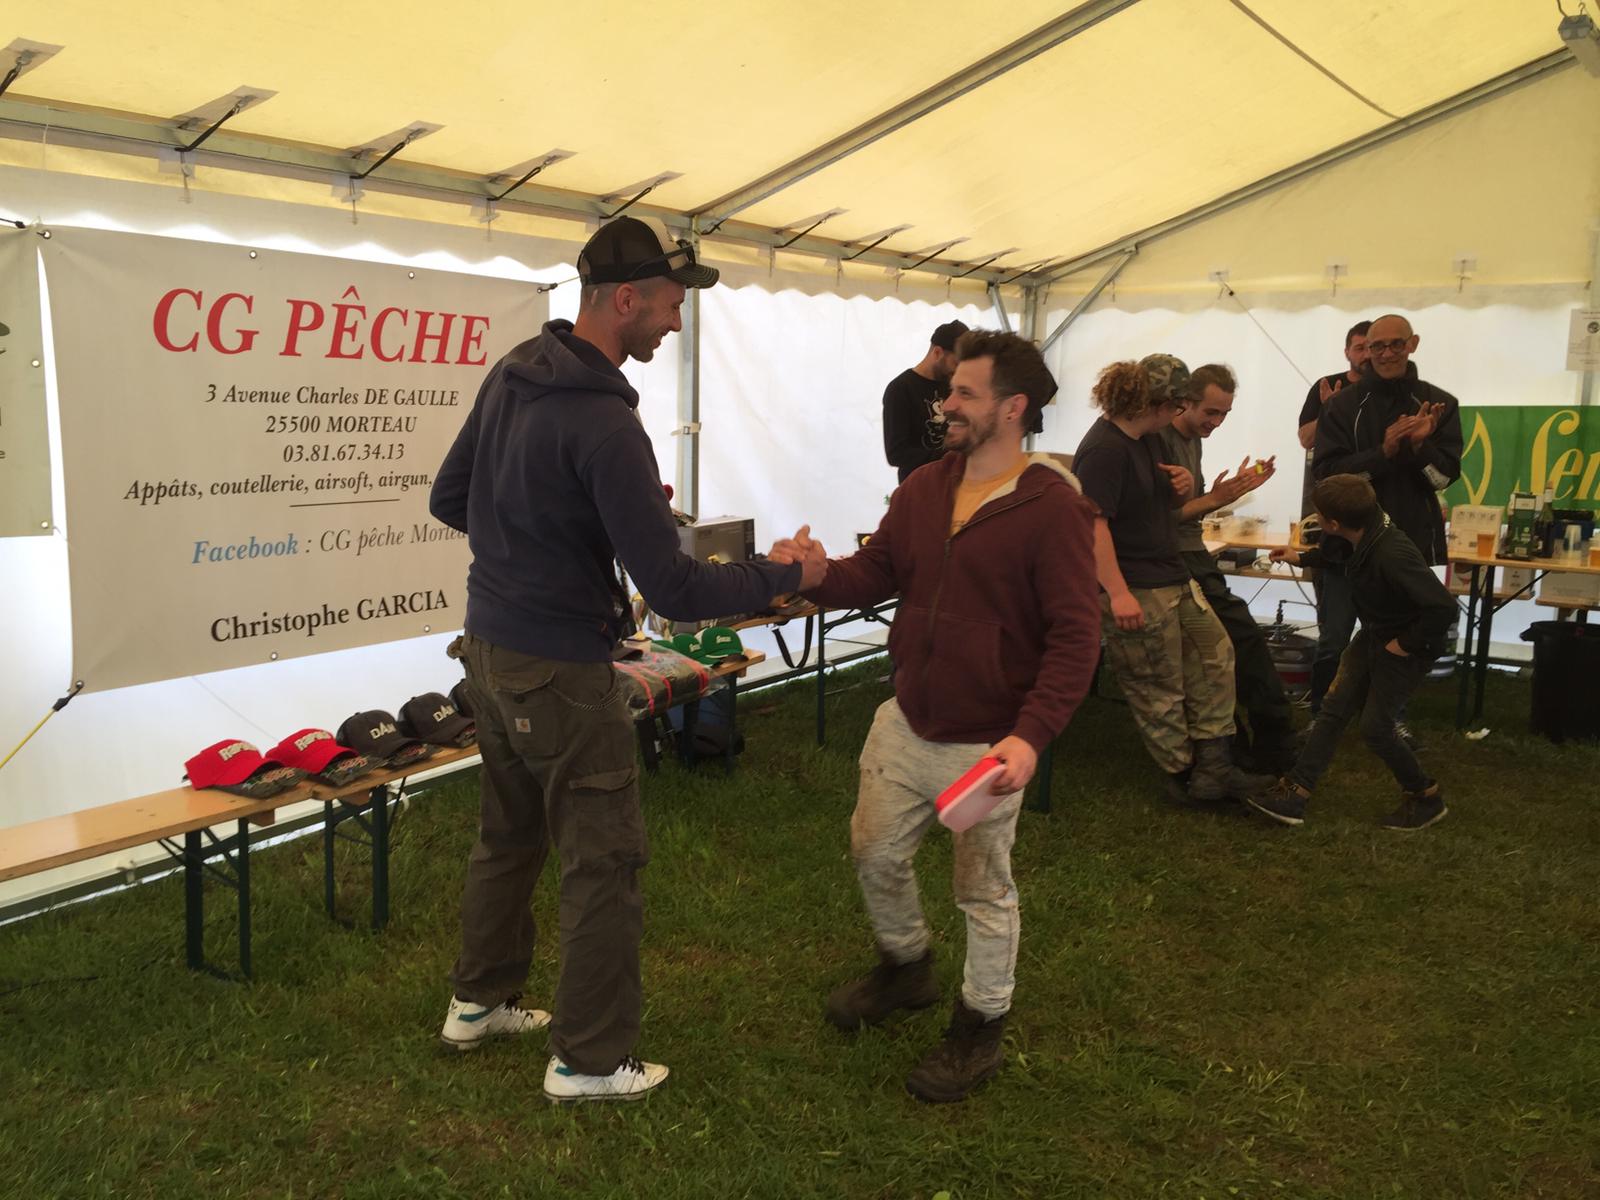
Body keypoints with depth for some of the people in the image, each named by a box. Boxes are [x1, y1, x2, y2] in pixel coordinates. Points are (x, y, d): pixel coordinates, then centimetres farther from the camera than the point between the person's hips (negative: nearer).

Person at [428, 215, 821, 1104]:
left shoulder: (511, 373, 3)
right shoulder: (603, 423, -25)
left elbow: (448, 500, 14)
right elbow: (673, 590, -25)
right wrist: (785, 576, -12)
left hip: (488, 641, 9)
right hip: (559, 669, -9)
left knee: (508, 831, 24)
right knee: (602, 861, 5)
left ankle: (479, 1001, 40)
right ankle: (589, 1060, 18)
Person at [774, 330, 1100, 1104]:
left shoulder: (1053, 508, -16)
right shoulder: (924, 489, 3)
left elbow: (1074, 637, -19)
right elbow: (874, 574, 9)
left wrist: (1032, 734, -29)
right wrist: (818, 575, -13)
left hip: (987, 743, -6)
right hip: (904, 723, 6)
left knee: (984, 889, 11)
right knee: (875, 852, 19)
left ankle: (980, 1029, 33)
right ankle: (904, 967, 47)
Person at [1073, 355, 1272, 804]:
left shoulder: (1149, 439, 11)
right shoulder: (1104, 448, -19)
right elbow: (1093, 523, -27)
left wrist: (1185, 486, 2)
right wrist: (1117, 593, -30)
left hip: (1173, 577, 11)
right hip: (1135, 591, -11)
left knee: (1215, 656, 13)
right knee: (1161, 690, 2)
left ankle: (1213, 769, 20)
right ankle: (1184, 776, 21)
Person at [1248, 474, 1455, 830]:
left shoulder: (1393, 554, -35)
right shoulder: (1363, 536, -8)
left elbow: (1444, 607, -38)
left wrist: (1408, 644, -26)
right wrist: (1302, 558, 25)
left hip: (1403, 647, -8)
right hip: (1372, 636, 8)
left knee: (1375, 727, -3)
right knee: (1334, 709, 4)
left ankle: (1426, 798, 20)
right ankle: (1294, 793, 6)